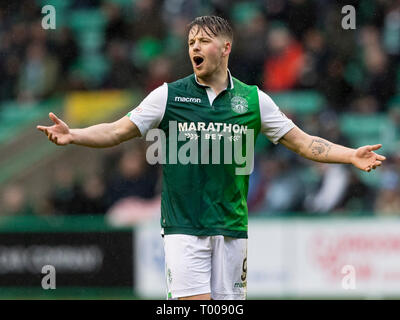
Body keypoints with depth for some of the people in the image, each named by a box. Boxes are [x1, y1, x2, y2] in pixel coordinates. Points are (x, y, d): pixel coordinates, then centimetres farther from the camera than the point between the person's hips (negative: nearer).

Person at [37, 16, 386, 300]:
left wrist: (352, 156, 0)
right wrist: (72, 135, -13)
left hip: (231, 227, 2)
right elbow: (117, 131, 3)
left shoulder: (253, 100, 6)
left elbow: (302, 142, 10)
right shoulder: (169, 95, 2)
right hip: (184, 226, -2)